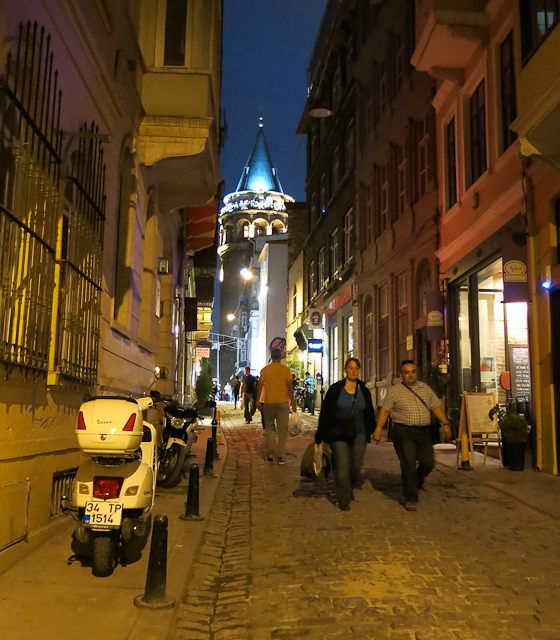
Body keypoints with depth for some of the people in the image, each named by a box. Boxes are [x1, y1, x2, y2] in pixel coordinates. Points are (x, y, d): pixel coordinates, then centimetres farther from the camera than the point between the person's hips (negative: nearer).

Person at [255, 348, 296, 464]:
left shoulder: (265, 370, 2)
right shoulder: (286, 370, -1)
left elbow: (260, 386, -1)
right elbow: (289, 387, -4)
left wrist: (258, 400, 7)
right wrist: (293, 402, 2)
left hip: (269, 402, 1)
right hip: (283, 402, -1)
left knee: (269, 427, 14)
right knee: (282, 429, 4)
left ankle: (270, 454, 8)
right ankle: (281, 456, 3)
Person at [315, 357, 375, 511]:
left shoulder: (364, 391, 6)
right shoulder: (335, 389, -2)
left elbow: (370, 413, 17)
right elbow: (325, 412, -1)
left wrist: (370, 432, 13)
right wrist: (320, 435, -1)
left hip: (359, 435, 3)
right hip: (338, 434, -3)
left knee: (356, 466, 4)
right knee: (342, 466, -10)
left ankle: (350, 489, 34)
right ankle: (344, 500, 3)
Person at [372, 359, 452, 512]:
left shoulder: (425, 389, 13)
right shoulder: (394, 391, 1)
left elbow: (435, 407, 15)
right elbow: (384, 410, -3)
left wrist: (445, 424, 7)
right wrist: (378, 428, -11)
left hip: (423, 432, 4)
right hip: (404, 432, -4)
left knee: (428, 463, 1)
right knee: (408, 466, -6)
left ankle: (417, 481, 34)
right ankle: (410, 499, 6)